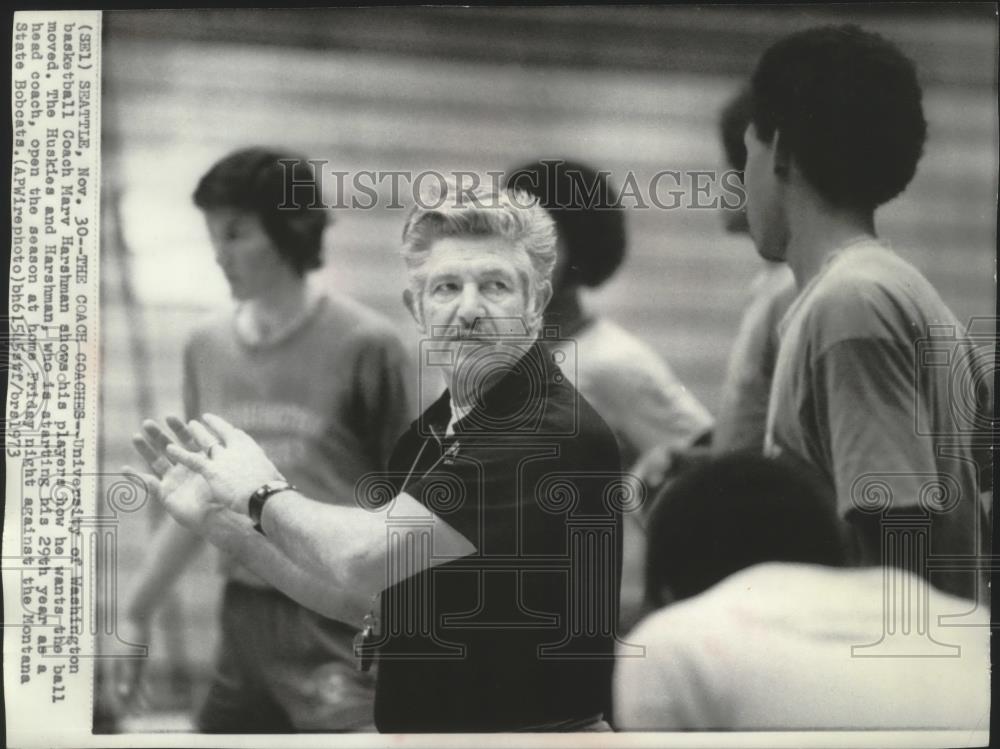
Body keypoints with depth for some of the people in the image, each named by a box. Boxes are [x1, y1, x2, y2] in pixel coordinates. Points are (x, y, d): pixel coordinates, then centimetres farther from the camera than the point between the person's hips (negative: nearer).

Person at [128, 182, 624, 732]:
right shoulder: (432, 430, 6)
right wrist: (218, 521, 1)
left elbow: (361, 560, -24)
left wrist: (262, 492, -7)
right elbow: (348, 595, 12)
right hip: (411, 725, 7)